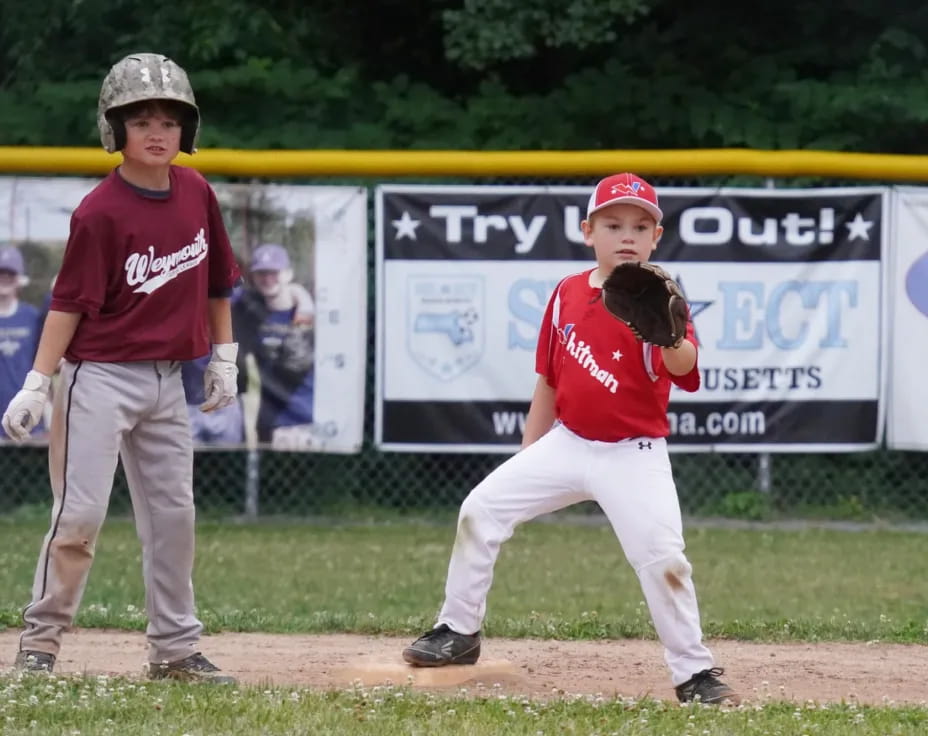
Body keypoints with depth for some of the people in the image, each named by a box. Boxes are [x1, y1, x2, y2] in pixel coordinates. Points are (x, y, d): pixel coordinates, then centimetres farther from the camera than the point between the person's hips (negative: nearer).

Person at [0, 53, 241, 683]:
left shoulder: (196, 192, 3)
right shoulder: (100, 212, -14)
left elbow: (217, 279, 15)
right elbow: (70, 301, -14)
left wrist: (224, 358, 14)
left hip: (167, 381, 6)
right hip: (101, 376, -6)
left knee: (173, 514, 9)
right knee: (81, 513, -9)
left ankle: (176, 648, 17)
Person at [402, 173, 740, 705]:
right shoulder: (567, 294, 3)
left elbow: (683, 367, -33)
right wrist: (527, 457, 14)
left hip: (633, 456, -5)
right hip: (567, 443, 5)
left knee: (662, 557, -18)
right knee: (481, 509, 2)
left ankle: (694, 672, -4)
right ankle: (459, 632, 17)